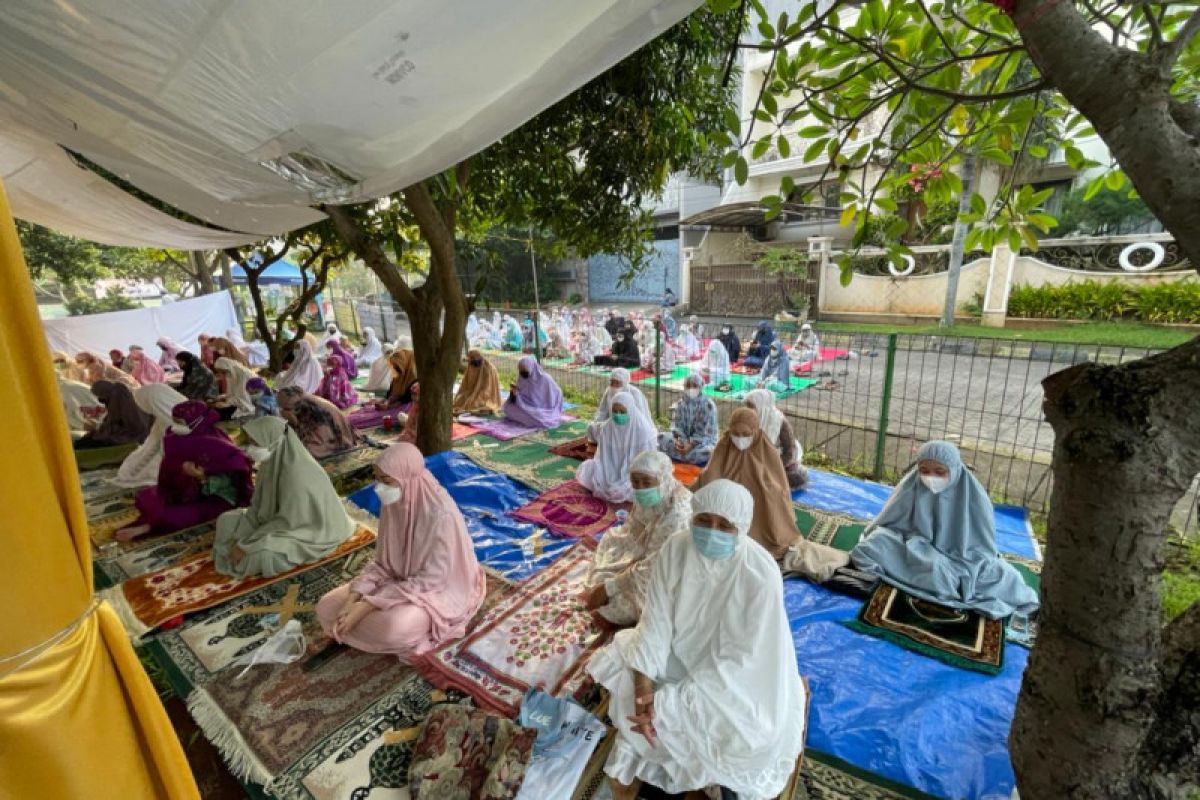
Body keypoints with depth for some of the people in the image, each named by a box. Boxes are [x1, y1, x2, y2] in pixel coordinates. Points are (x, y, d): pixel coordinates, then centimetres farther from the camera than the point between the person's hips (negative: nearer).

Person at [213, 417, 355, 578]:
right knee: (227, 520, 5)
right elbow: (259, 505, 1)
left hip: (310, 531, -8)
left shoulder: (296, 474, -34)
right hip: (286, 518, 8)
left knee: (259, 555, -29)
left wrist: (246, 547, -20)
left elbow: (287, 522, -27)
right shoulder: (273, 459, -8)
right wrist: (239, 540, -7)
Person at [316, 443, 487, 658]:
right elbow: (383, 562, 0)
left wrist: (369, 605, -26)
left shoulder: (441, 515, -30)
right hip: (402, 583, 7)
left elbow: (431, 580, -26)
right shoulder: (393, 503, -8)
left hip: (439, 591, -7)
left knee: (394, 626, -35)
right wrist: (354, 598, -15)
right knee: (327, 607, -2)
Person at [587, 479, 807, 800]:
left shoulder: (760, 576, -27)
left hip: (737, 674, -3)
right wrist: (644, 688, -23)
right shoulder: (675, 549, -16)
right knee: (614, 673, -8)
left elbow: (737, 659, -24)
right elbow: (656, 620, -13)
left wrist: (668, 703, -25)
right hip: (679, 653, 3)